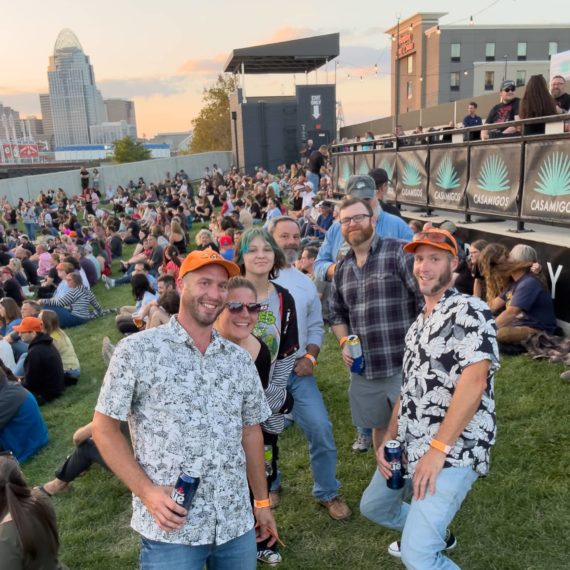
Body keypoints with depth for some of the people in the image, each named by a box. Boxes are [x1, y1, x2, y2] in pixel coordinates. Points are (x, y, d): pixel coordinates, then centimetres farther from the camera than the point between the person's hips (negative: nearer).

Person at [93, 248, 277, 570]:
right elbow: (105, 428, -5)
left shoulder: (240, 360, 4)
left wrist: (262, 501, 14)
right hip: (170, 527, -4)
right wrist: (146, 491, -13)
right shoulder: (137, 350, -9)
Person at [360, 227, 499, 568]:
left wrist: (438, 449, -23)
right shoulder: (418, 324, 16)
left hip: (453, 451, -9)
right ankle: (436, 533, 51)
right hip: (409, 446, 9)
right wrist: (389, 439, 7)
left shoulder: (470, 311, -11)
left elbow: (474, 381, -22)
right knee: (373, 507, 27)